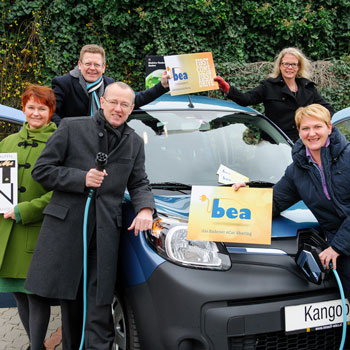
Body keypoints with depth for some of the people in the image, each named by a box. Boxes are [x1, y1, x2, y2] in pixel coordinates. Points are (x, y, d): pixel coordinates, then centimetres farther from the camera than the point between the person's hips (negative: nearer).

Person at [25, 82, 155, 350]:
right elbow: (41, 170, 0)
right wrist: (81, 178, -12)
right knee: (69, 299, 8)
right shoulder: (72, 128, 1)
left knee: (99, 305, -3)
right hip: (66, 225, -1)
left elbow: (139, 183, 16)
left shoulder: (135, 142, 13)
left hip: (106, 231, 2)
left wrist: (145, 209, -6)